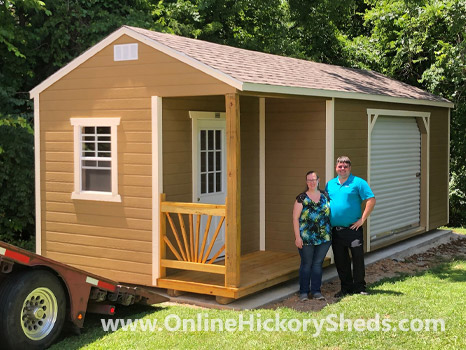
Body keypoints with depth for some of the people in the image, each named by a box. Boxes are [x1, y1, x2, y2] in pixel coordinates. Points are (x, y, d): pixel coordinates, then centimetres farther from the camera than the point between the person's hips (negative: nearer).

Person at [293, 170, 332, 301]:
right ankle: (303, 292, 15)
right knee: (306, 264, 5)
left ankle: (316, 291, 17)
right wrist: (297, 237, -11)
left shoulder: (325, 196, 8)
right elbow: (295, 218, -5)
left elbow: (330, 213, 17)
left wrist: (330, 232, 12)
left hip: (324, 237, 3)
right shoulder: (302, 198, -3)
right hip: (306, 239, -3)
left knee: (318, 263, 8)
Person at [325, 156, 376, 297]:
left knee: (358, 257, -4)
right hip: (335, 230, 5)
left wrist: (362, 219, -12)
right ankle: (346, 287, 20)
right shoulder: (330, 184, 13)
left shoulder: (358, 182, -2)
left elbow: (371, 200, -7)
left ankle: (359, 287, 8)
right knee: (340, 260, 9)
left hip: (353, 228, -4)